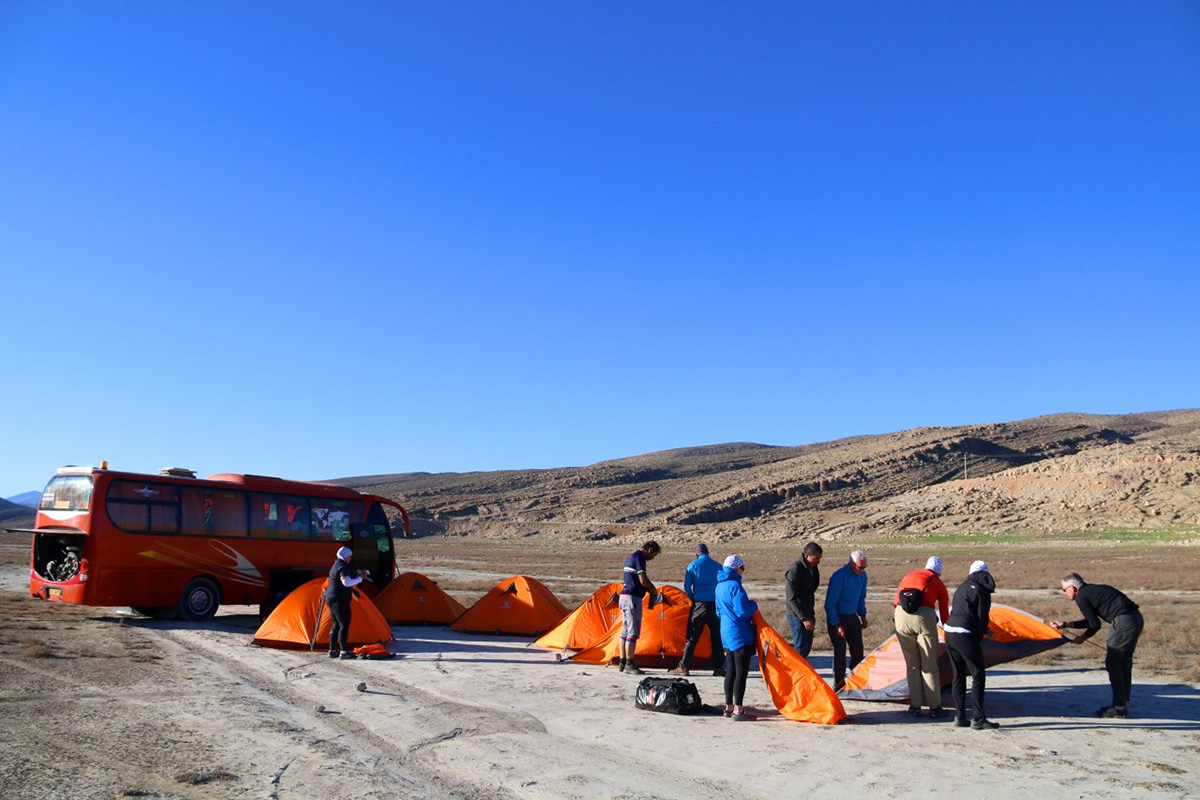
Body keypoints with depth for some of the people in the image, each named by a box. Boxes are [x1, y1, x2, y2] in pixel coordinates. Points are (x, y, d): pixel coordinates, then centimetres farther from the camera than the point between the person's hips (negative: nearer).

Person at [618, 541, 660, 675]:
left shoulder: (630, 557, 18)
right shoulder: (639, 558, -13)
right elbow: (643, 580, -18)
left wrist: (648, 588, 17)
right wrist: (652, 589, 2)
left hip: (624, 596, 10)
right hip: (633, 597, -10)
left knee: (625, 631, 12)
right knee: (633, 631, -6)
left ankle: (623, 663, 16)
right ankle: (629, 664, -5)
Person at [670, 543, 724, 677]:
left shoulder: (693, 566, -2)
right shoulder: (718, 567, 6)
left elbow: (687, 587, -2)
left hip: (699, 606, -2)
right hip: (715, 605, 2)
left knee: (692, 638, 1)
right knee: (716, 638, 11)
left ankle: (683, 667, 1)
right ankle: (718, 667, 11)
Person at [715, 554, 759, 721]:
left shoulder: (720, 586, 12)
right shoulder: (735, 586, -18)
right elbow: (743, 611, -22)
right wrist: (754, 605, -4)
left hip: (727, 633, 9)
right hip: (740, 635, -9)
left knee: (731, 671, 15)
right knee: (741, 672, -4)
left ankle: (729, 707, 22)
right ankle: (738, 711, -3)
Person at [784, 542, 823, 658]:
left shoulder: (812, 568, 9)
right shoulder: (794, 570, -19)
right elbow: (791, 598, -22)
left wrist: (811, 614, 20)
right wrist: (804, 618, -24)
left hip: (807, 614, 9)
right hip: (797, 615, -9)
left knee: (807, 647, 12)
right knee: (801, 648, -8)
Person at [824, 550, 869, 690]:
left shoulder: (862, 576, 0)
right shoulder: (839, 577, -24)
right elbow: (830, 604, -21)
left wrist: (863, 615, 14)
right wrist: (837, 625, -20)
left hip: (852, 616, 7)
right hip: (837, 618, -7)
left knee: (858, 649, 6)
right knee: (840, 651, -8)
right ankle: (838, 685, 3)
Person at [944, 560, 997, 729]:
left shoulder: (962, 588, 16)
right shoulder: (982, 591, -5)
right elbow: (982, 618, -6)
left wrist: (983, 630, 26)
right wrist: (979, 638, 12)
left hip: (949, 633, 7)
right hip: (965, 636, -7)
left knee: (958, 676, 13)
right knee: (978, 677, 0)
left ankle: (959, 717, 15)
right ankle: (978, 719, 0)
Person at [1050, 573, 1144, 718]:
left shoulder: (1081, 597, -5)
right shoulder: (1092, 589, 22)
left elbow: (1095, 624, -2)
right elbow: (1091, 620, 28)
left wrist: (1083, 637, 15)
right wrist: (1066, 624, 30)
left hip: (1123, 622, -10)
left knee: (1112, 663, 0)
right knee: (1124, 663, 17)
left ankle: (1119, 708, 4)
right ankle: (1123, 703, 25)